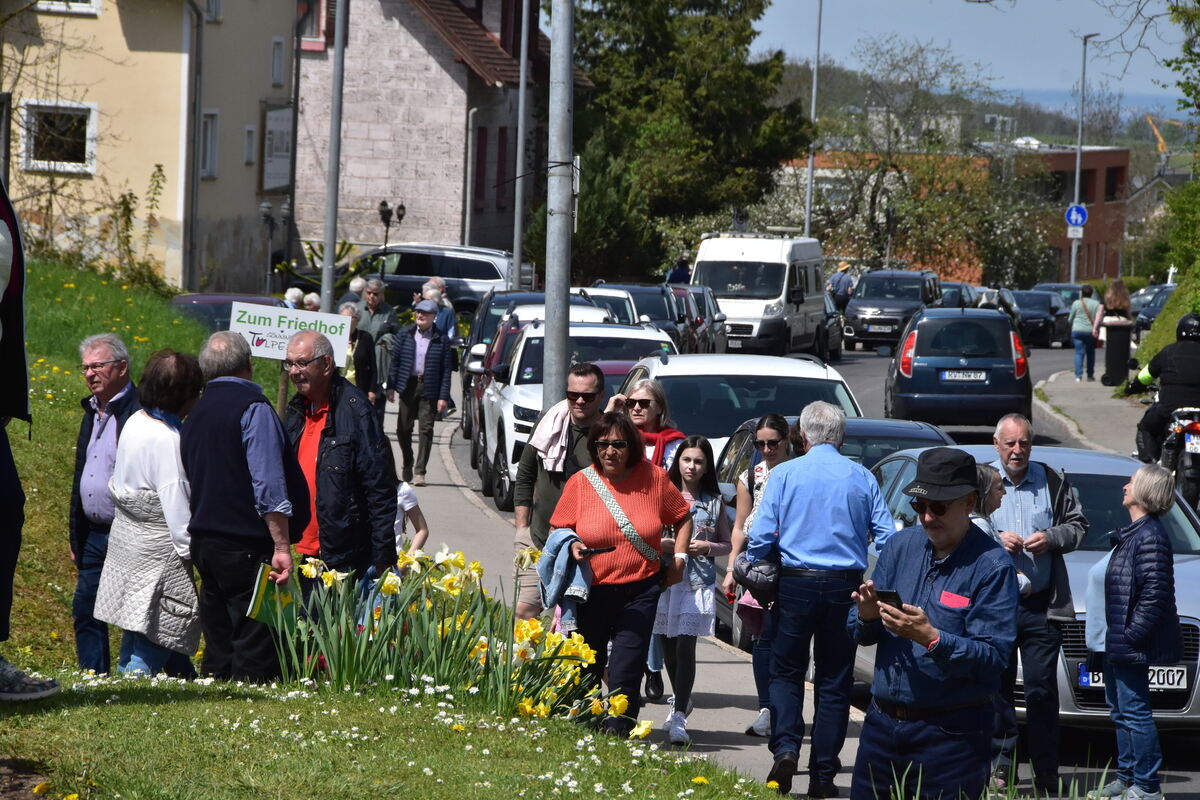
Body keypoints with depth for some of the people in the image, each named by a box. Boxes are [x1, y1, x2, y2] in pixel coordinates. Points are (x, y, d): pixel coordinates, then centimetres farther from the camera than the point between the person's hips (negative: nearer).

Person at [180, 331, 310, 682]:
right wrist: (282, 547, -18)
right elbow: (269, 485, -17)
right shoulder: (253, 407, -10)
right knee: (256, 653, -7)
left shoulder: (195, 414, 15)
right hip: (246, 547, -8)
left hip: (204, 542, 8)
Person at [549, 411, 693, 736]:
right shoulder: (580, 482, 0)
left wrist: (679, 557, 6)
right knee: (585, 672, 7)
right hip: (592, 592, 1)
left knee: (625, 676, -10)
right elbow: (559, 529, 7)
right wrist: (572, 546, -13)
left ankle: (617, 732, -3)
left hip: (640, 591, -1)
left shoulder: (654, 478, 1)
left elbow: (682, 517, 16)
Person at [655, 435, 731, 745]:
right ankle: (681, 699, 36)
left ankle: (678, 717, -18)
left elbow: (726, 544, 13)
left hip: (698, 582, -2)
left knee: (685, 645, -12)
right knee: (669, 646, 11)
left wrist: (707, 547, -7)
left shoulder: (714, 502, 9)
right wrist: (663, 544, -13)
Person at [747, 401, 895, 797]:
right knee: (834, 681, 7)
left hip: (795, 585, -1)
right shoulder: (863, 478, 3)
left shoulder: (785, 474, -2)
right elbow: (886, 537, 1)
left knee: (786, 672, 11)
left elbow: (761, 536, -5)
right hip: (845, 586, 1)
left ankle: (785, 746, -12)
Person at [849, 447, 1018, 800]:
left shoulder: (992, 566, -11)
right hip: (882, 722, 5)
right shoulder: (900, 546, 7)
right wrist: (866, 617, -14)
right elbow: (861, 635, 9)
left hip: (950, 733, -5)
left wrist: (931, 638, -29)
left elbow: (992, 658, -17)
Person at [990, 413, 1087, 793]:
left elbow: (1078, 525, 15)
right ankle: (1000, 763, 13)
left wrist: (1052, 538, -5)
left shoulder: (1052, 482, 8)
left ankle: (1046, 775, 2)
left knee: (1042, 690, -1)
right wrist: (995, 539, -12)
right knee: (997, 686, 4)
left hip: (1042, 605, 0)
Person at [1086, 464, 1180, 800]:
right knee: (1121, 711, 16)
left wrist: (1130, 635, -23)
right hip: (1113, 643, 11)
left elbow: (1155, 595, -22)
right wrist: (1103, 638, 17)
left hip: (1131, 646, -11)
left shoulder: (1150, 536, -17)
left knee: (1134, 712, -7)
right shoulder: (1132, 533, 15)